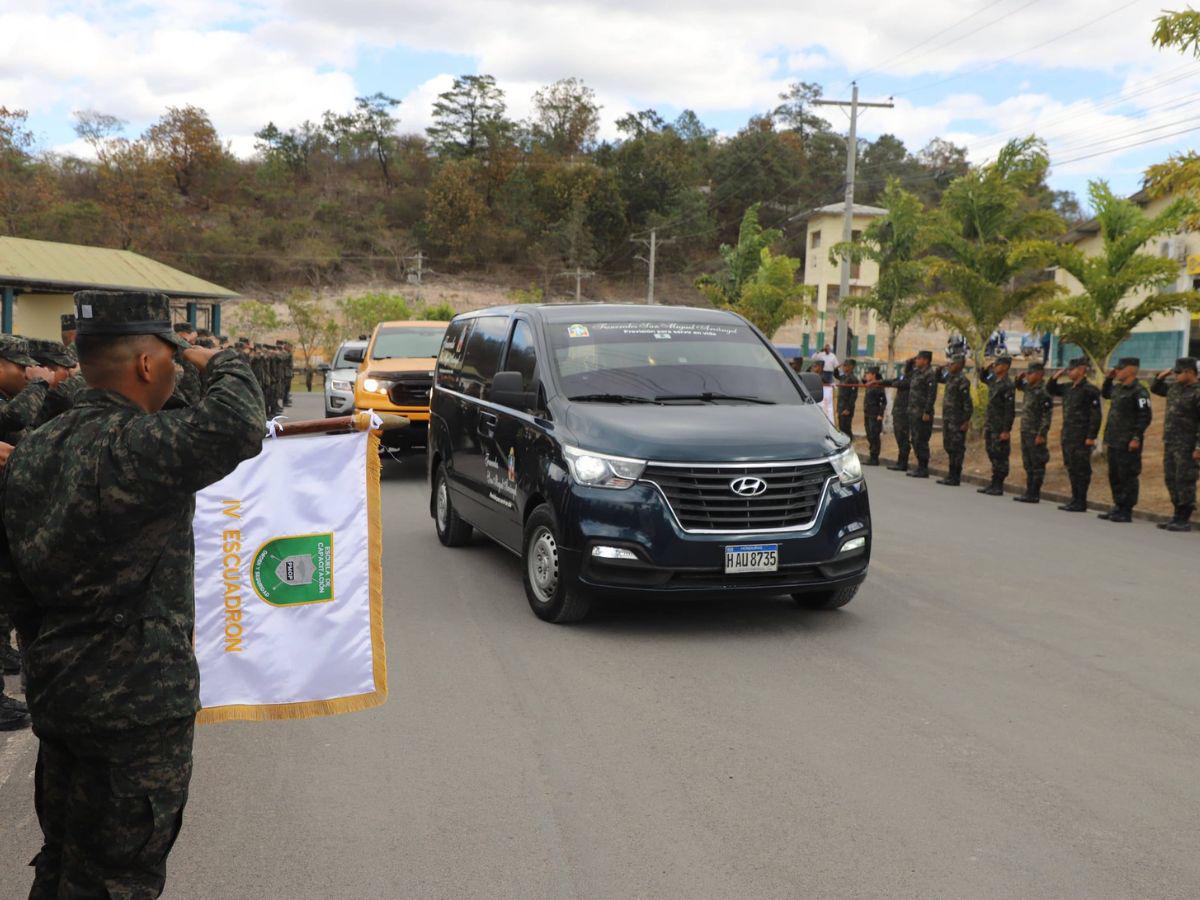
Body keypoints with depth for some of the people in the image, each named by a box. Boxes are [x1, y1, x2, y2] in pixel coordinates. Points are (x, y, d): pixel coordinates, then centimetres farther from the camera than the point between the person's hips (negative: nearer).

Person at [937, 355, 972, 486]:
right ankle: (953, 474, 21)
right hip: (948, 418, 10)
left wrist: (966, 421, -18)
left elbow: (967, 402, -17)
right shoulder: (950, 378, 14)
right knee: (949, 446, 14)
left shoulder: (962, 380, -14)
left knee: (956, 449, -5)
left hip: (957, 420, -10)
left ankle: (954, 477, -1)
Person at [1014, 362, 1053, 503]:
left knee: (1037, 465, -2)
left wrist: (1041, 434, -22)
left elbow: (1047, 414, -19)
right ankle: (1030, 491, 21)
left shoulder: (1043, 391, -15)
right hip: (1025, 432, 9)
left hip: (1035, 434, -9)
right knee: (1028, 464, 14)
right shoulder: (1029, 388, 11)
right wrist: (1019, 378, 12)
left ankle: (1034, 494, 0)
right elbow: (1019, 386, 35)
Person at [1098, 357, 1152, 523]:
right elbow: (1105, 394, 34)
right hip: (1114, 441, 9)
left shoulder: (1139, 392, -14)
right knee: (1114, 476, 15)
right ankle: (1118, 507, 24)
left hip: (1128, 444, -9)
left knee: (1128, 477, -3)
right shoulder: (1118, 388, 13)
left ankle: (1126, 512, 2)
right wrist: (1108, 379, 18)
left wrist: (1137, 438, -20)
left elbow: (1146, 416, -17)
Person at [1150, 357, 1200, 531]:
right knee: (1171, 479, 12)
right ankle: (1178, 516, 21)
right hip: (1170, 443, 9)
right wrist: (1160, 377, 9)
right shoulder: (1174, 386, 11)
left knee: (1184, 481, -5)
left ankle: (1185, 520, 1)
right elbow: (1155, 389, 29)